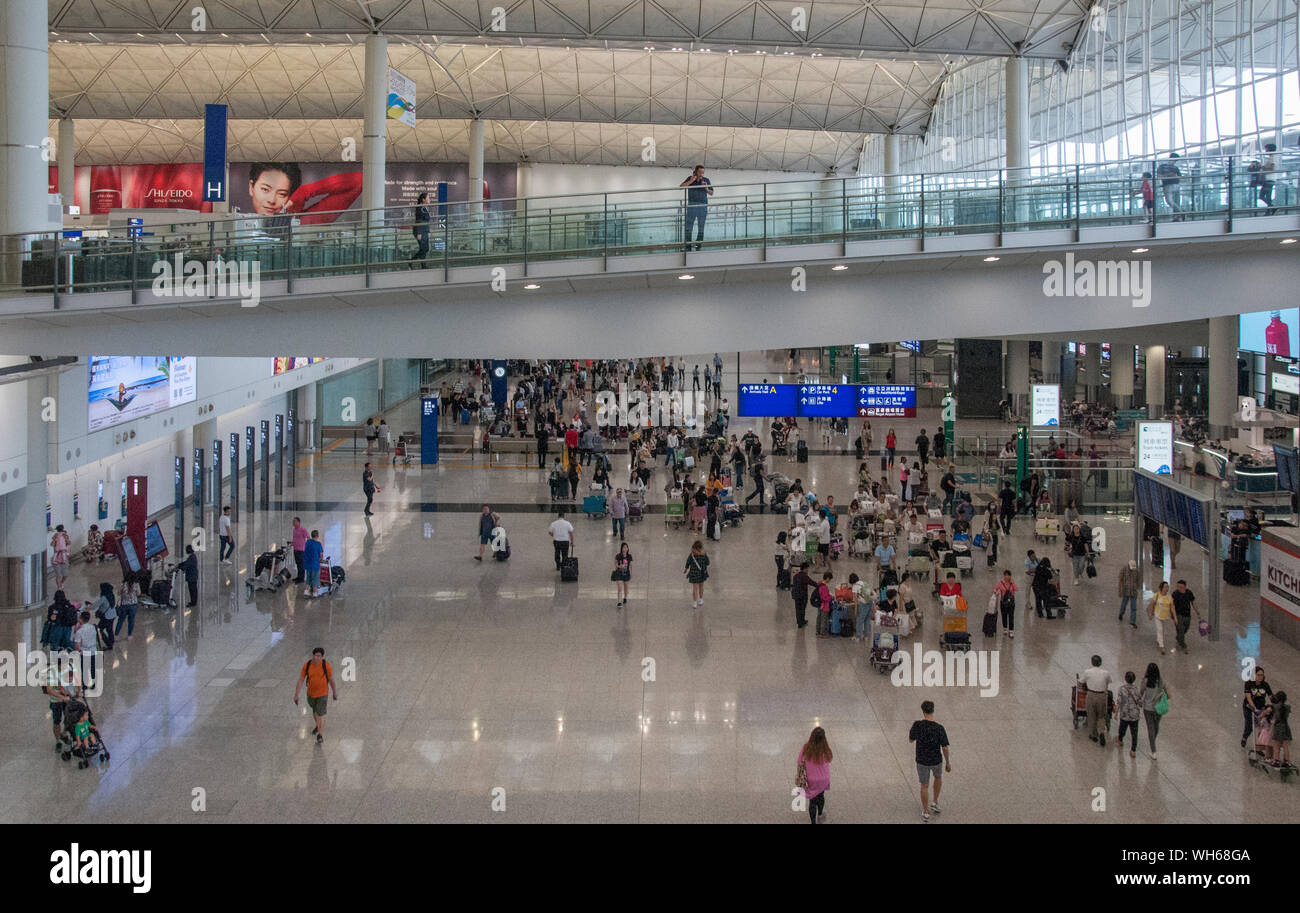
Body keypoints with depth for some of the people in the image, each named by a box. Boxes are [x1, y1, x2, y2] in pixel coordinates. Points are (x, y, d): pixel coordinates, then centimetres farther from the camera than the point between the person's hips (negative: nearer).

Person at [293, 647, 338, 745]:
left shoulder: (326, 666, -22)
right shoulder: (307, 665, -17)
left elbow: (331, 680, -8)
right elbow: (300, 680, -11)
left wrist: (335, 694, 3)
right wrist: (296, 695, -12)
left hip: (323, 694, -4)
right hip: (311, 693, 4)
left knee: (320, 714, -7)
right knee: (315, 711, 26)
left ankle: (320, 736, 8)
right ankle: (318, 725, 55)